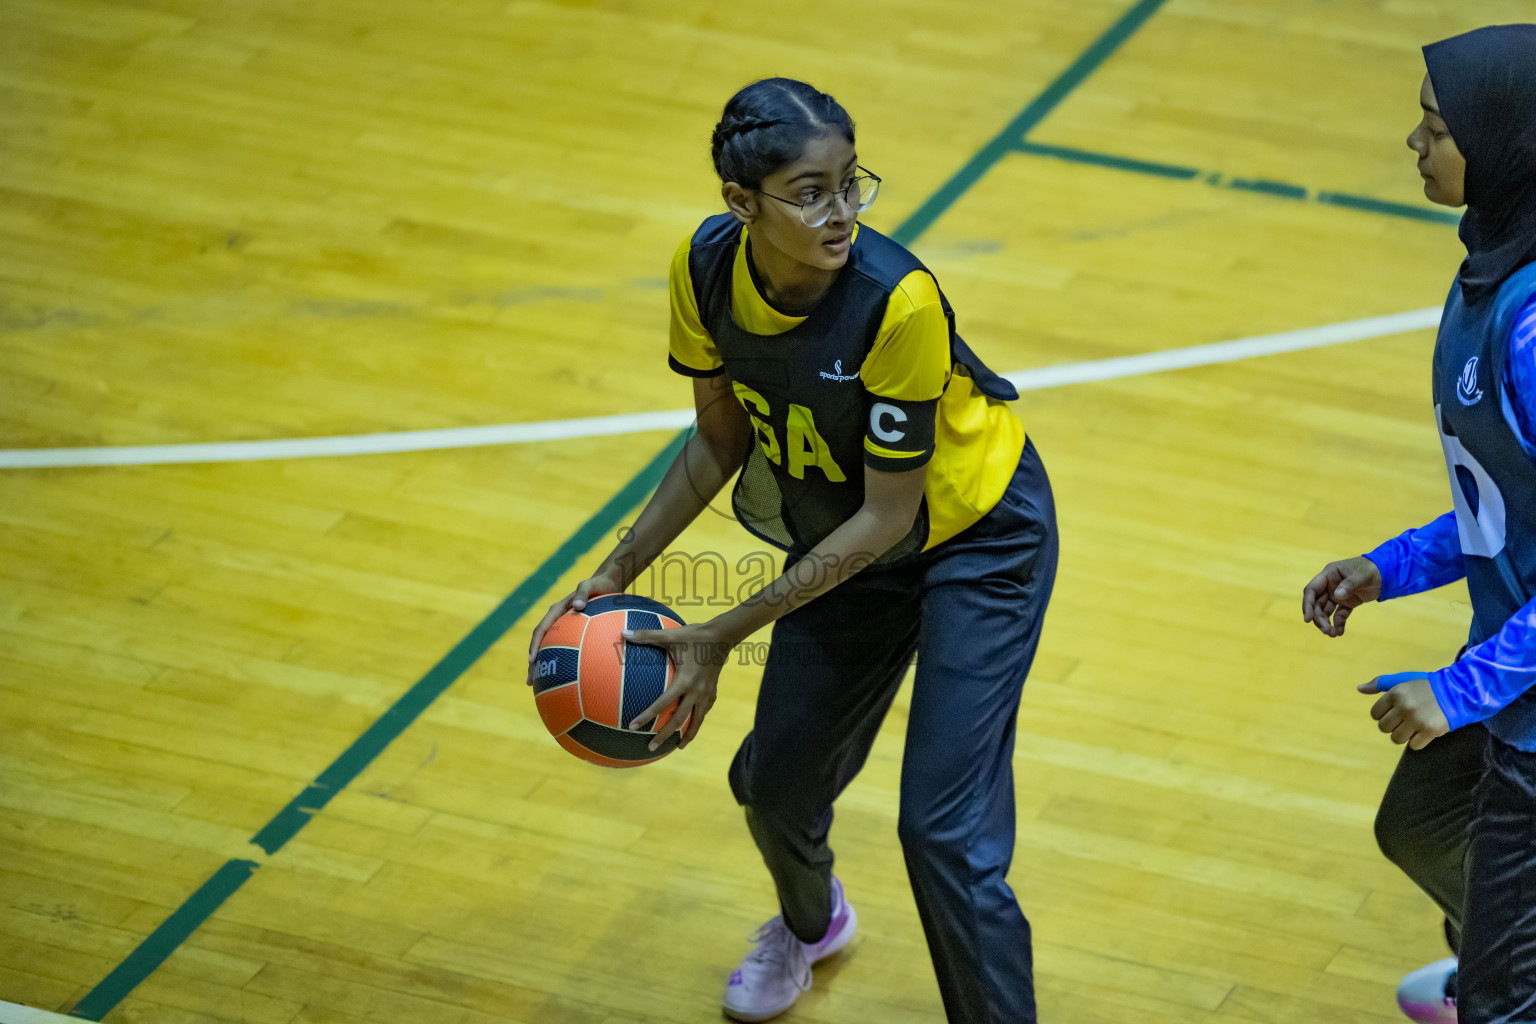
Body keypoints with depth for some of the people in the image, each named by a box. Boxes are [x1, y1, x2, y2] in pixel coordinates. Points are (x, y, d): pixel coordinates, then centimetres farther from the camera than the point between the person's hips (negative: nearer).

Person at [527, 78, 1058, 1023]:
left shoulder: (898, 300, -36)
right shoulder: (707, 267, -20)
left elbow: (888, 515, -28)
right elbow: (720, 439, -2)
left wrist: (725, 637, -28)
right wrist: (617, 573, -8)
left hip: (981, 537, -6)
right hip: (845, 537, 6)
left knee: (944, 829, -14)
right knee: (777, 776, 19)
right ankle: (812, 920, 54)